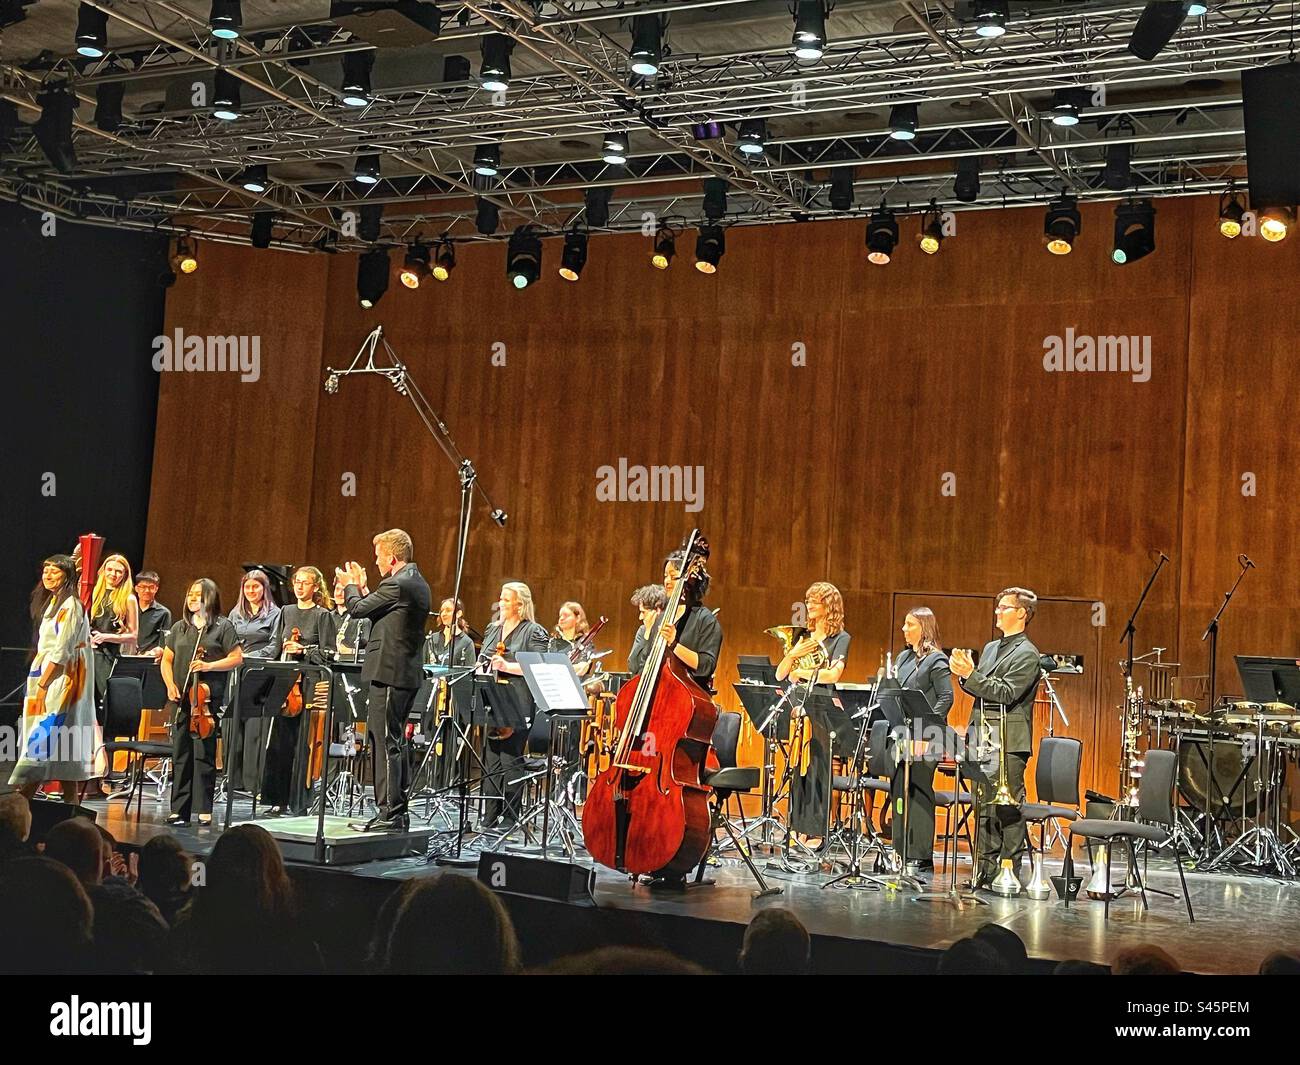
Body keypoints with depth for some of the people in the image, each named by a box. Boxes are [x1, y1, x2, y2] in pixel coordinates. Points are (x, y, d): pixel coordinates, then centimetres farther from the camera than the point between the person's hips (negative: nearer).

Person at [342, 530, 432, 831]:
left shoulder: (396, 584, -16)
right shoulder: (419, 585, 14)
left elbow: (358, 609, -10)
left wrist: (352, 585, 8)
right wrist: (363, 588, 17)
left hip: (388, 674, -10)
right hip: (407, 674, 10)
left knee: (385, 743, -7)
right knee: (395, 743, 15)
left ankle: (389, 814, -6)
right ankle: (398, 812, 20)